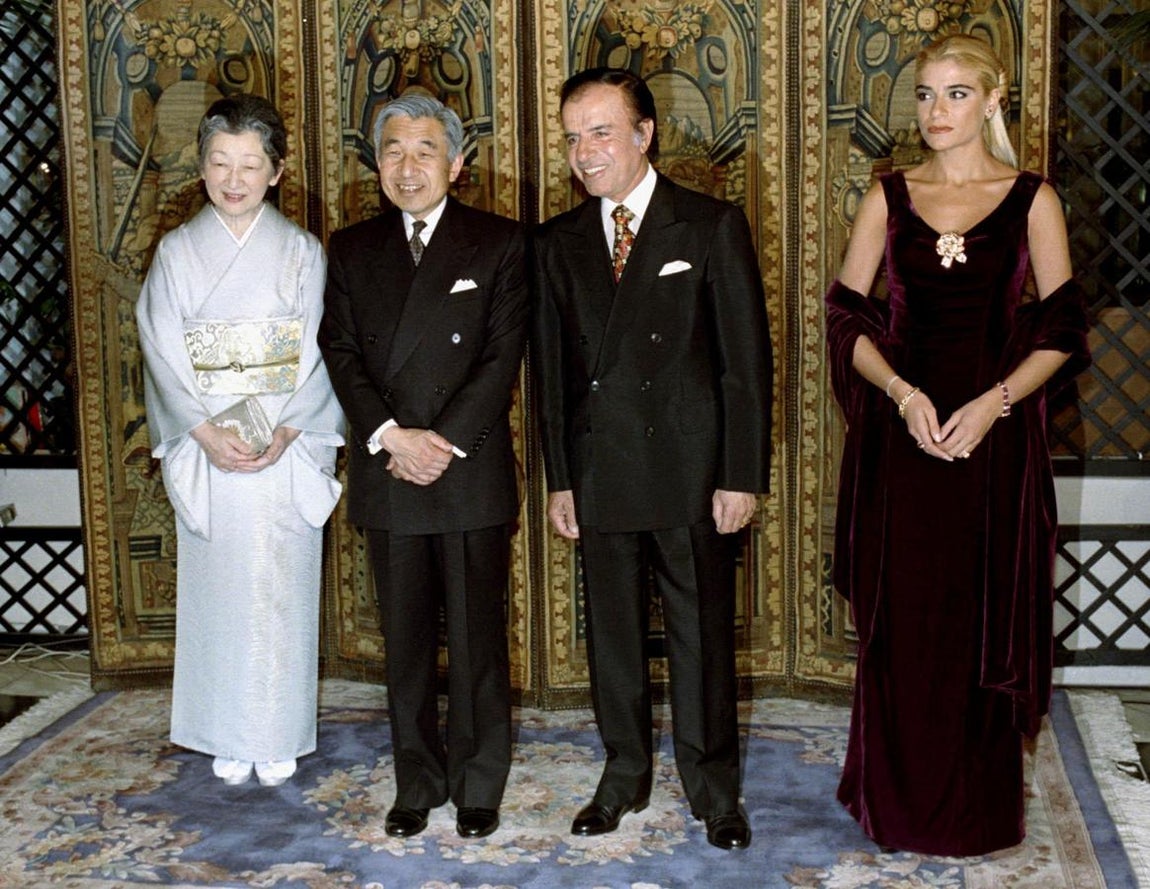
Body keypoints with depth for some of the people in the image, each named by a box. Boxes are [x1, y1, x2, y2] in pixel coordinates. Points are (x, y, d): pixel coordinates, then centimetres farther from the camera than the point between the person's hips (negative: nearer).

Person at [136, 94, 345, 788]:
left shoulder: (302, 252, 2)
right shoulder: (177, 253, 4)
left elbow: (317, 355, -3)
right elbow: (164, 355, -2)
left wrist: (283, 434, -16)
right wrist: (209, 433, -14)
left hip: (287, 454, -1)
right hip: (205, 454, 1)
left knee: (280, 591, 4)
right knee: (217, 589, 6)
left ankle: (280, 739, 18)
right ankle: (229, 738, 21)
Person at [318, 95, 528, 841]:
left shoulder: (499, 243, 1)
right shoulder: (353, 248, 11)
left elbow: (503, 357, -6)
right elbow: (341, 352, 2)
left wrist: (445, 441, -14)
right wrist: (392, 436, -12)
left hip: (473, 473, -3)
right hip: (386, 475, 3)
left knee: (478, 638, 5)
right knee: (406, 640, 11)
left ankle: (479, 785, 20)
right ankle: (418, 783, 24)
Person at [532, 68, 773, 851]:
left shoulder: (714, 226, -3)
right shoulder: (560, 243, 9)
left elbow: (747, 360, -5)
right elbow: (551, 368, 11)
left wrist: (743, 476, -9)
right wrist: (560, 477, 6)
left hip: (691, 474, -3)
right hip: (599, 477, 4)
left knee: (703, 638, 5)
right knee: (613, 637, 13)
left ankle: (715, 790, 22)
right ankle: (625, 777, 29)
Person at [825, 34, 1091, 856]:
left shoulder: (1032, 200, 2)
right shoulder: (889, 197, 7)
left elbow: (1061, 331, 0)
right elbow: (847, 317, 4)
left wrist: (992, 403, -15)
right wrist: (903, 394, -12)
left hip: (995, 432, -1)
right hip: (900, 428, 1)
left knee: (986, 620, 5)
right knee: (900, 619, 5)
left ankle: (979, 807, 22)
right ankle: (899, 798, 22)